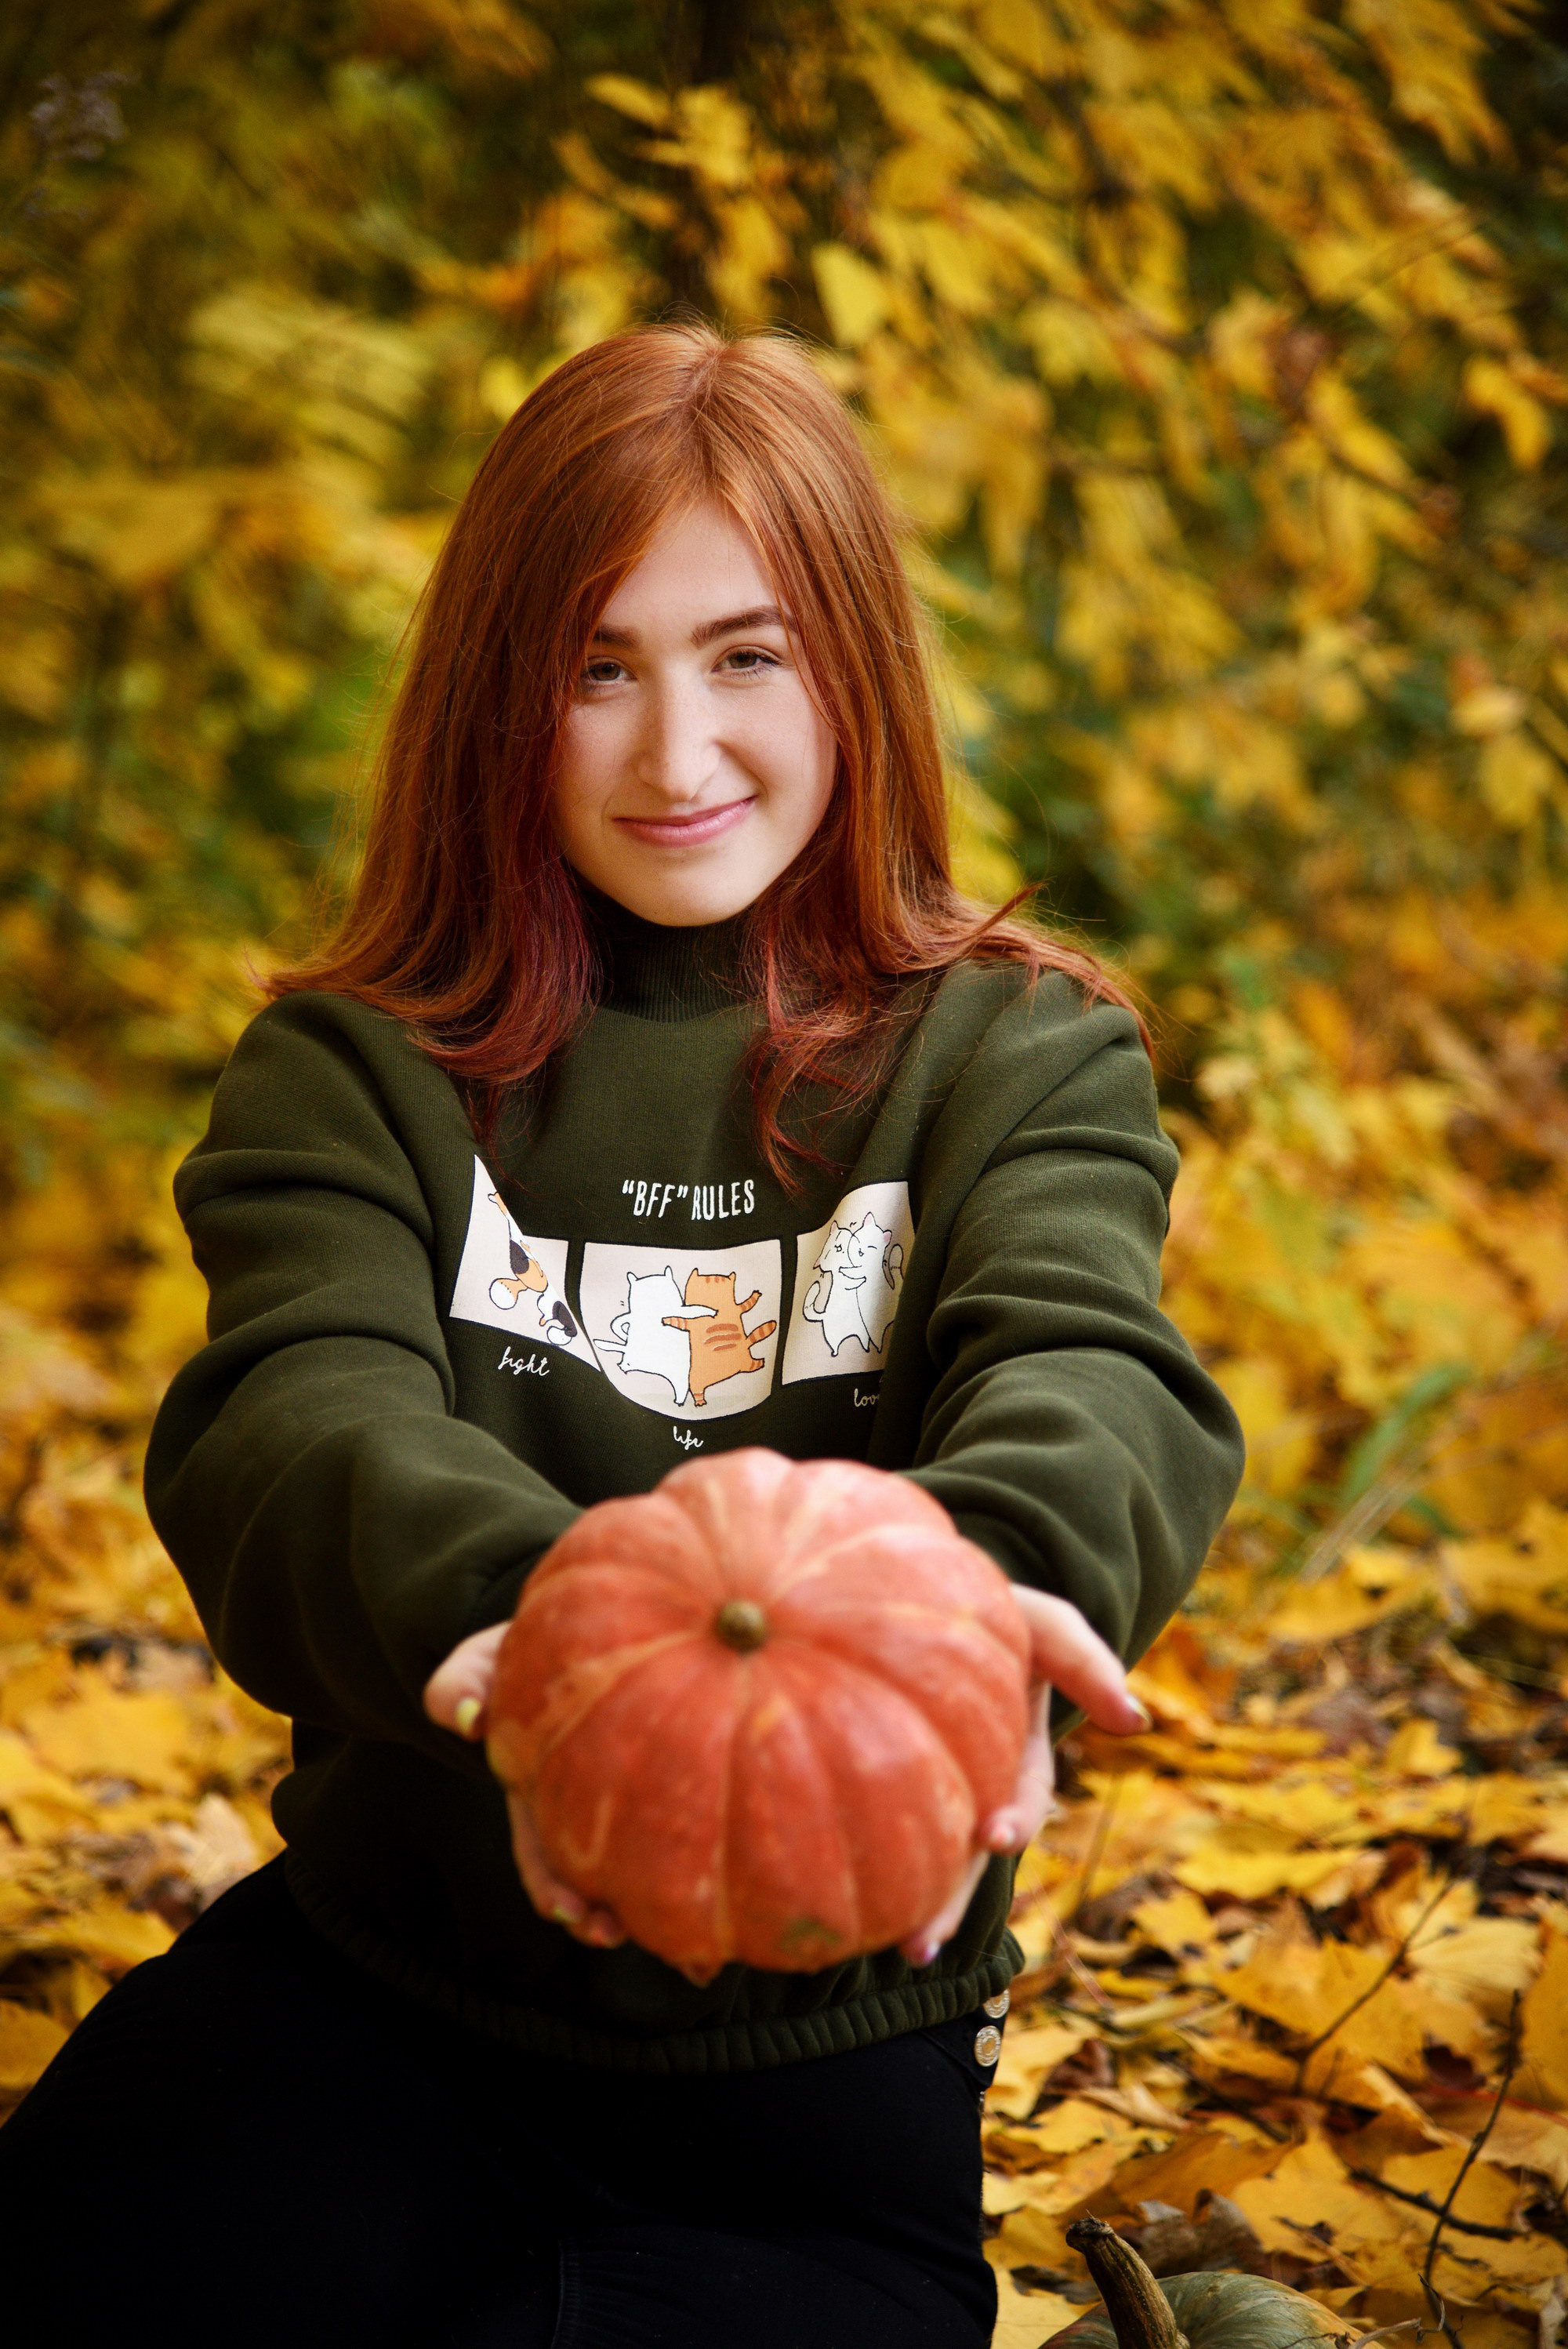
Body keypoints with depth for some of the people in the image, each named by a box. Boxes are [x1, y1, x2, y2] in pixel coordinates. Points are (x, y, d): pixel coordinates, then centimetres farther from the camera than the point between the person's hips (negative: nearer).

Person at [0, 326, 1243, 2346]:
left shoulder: (1019, 1053, 0)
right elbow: (300, 1406, -18)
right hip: (380, 1979, 1)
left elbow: (1086, 1371, -19)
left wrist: (986, 1571, -46)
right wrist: (503, 1609, -43)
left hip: (821, 2046, 0)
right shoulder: (359, 1069, 0)